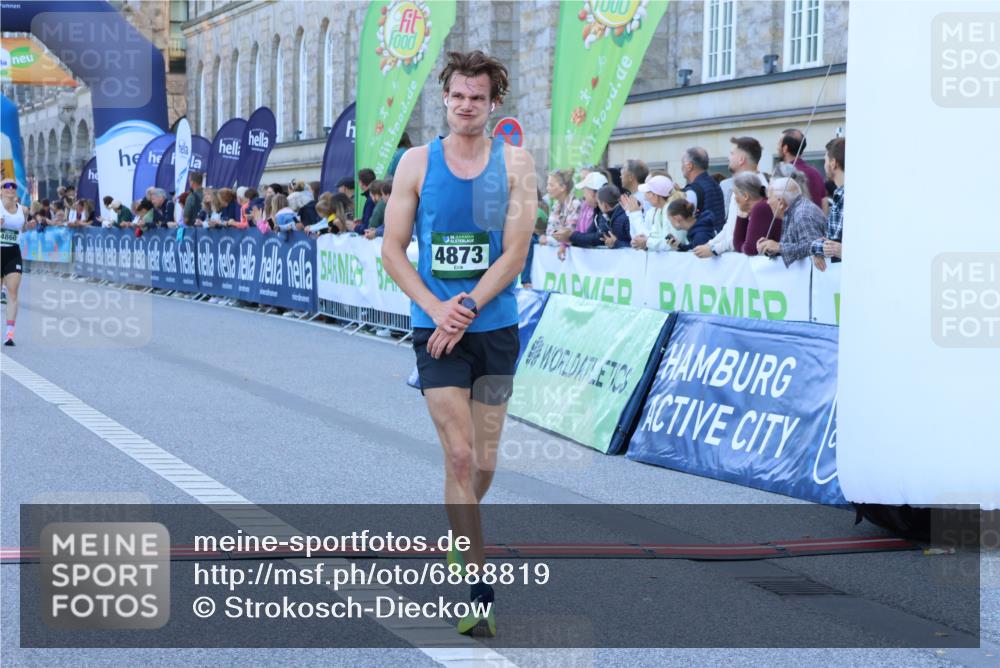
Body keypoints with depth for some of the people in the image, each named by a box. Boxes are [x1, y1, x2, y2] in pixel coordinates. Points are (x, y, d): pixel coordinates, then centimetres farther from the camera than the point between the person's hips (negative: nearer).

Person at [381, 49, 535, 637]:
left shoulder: (515, 163, 0)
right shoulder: (417, 163, 1)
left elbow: (515, 252, -5)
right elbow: (393, 249, 1)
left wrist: (465, 311, -14)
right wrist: (437, 308, -12)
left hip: (496, 328, 1)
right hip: (437, 328, -1)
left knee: (485, 462, 9)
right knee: (460, 456, -10)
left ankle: (457, 537, 38)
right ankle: (479, 592, -7)